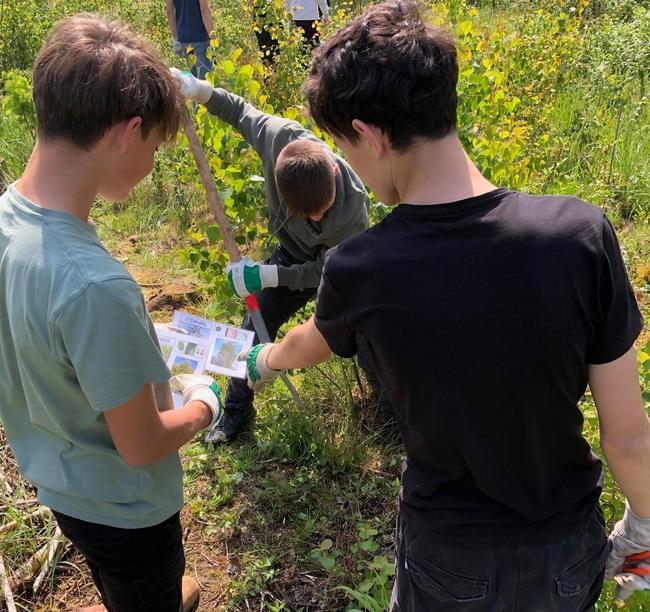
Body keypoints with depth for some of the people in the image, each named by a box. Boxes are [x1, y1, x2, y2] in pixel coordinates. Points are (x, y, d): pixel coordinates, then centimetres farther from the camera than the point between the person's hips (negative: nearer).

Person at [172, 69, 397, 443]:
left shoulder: (354, 208, -42)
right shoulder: (280, 136, -36)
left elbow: (326, 273, -27)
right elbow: (241, 111, -12)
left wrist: (264, 275, -32)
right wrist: (198, 89, -26)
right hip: (294, 256, 4)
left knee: (367, 346, -5)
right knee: (254, 329, 7)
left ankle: (396, 414, 24)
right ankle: (237, 409, 30)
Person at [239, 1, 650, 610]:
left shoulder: (359, 270, -23)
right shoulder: (581, 233, -24)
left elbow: (307, 343, 3)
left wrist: (264, 360, 27)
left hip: (452, 563, -1)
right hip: (570, 552, 1)